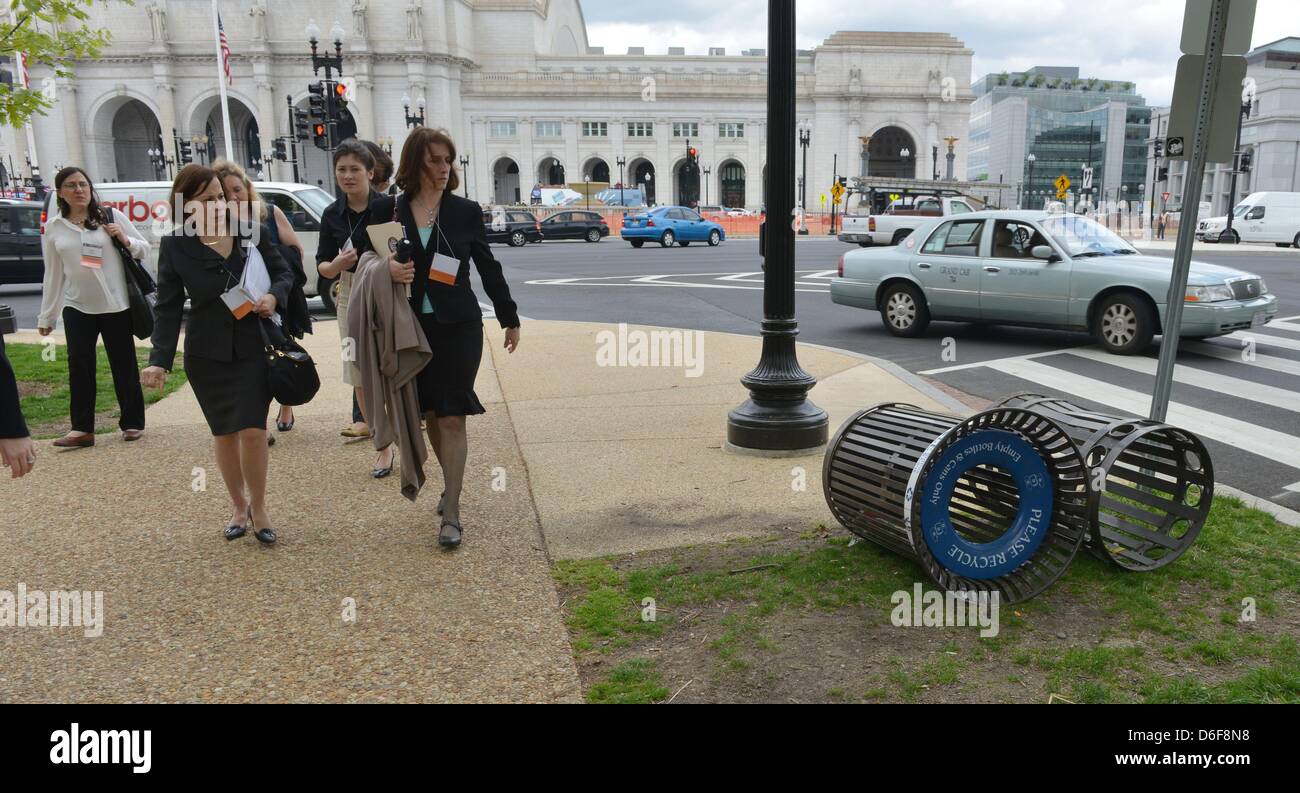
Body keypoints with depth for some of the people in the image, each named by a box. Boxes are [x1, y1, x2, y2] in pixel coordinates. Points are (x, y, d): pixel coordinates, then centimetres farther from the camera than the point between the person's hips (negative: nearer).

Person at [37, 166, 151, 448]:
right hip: (76, 308, 2)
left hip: (116, 305, -2)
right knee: (79, 365, -1)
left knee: (124, 364, 6)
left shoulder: (111, 217, 0)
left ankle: (132, 422, 17)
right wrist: (46, 315, 11)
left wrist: (125, 240, -16)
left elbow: (144, 249, 5)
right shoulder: (54, 228, 6)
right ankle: (82, 429, 4)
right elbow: (52, 275, 10)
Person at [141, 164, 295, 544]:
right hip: (208, 355, 0)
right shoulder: (175, 246, -3)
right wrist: (160, 359, -13)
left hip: (256, 347, 0)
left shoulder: (250, 232, -1)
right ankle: (238, 507, 27)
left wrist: (274, 296, -11)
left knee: (253, 429, -6)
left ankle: (258, 507, 13)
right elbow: (169, 307, -3)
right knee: (225, 432, 10)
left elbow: (284, 272, 11)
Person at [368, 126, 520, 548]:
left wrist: (510, 319, 15)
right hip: (413, 327, 2)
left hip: (458, 327, -2)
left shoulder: (465, 211, 1)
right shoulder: (389, 210, 2)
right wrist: (386, 267, -13)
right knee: (429, 415, 12)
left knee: (452, 418, -6)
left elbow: (488, 267, 9)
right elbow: (369, 254, 12)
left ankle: (451, 514, -3)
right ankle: (453, 482, 35)